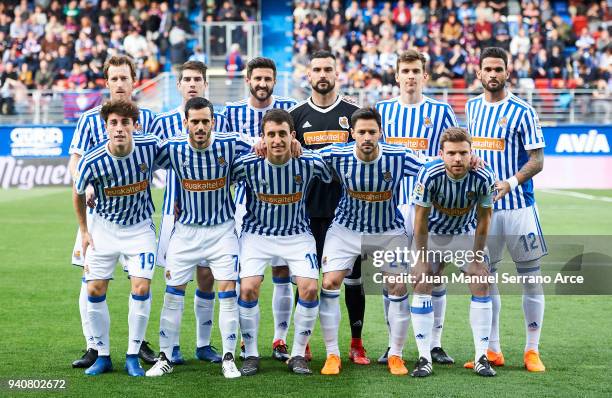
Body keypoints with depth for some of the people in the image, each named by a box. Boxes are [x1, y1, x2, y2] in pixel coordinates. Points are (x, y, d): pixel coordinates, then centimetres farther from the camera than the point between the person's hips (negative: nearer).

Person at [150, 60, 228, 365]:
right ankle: (173, 346, 7)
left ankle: (203, 344, 15)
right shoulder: (163, 122, 1)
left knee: (207, 276, 5)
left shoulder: (219, 121, 5)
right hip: (176, 209, -2)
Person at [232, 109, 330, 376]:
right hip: (257, 232, -1)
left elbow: (330, 179, 4)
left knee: (310, 288, -14)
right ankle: (251, 355, 3)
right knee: (248, 288, -17)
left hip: (297, 234, 1)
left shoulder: (309, 163, -17)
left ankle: (298, 355, 4)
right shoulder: (248, 165, -19)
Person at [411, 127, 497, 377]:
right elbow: (421, 218, -19)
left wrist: (476, 257, -10)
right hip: (431, 233, -1)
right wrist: (422, 258, -17)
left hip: (466, 233, 1)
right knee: (422, 284, -13)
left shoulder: (483, 178, -27)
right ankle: (424, 358, -7)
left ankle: (481, 357, -2)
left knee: (482, 284, -9)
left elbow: (483, 219, -12)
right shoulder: (429, 175, -31)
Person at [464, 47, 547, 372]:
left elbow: (537, 161, -10)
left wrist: (510, 183, -25)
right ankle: (492, 351, 15)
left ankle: (532, 351, 7)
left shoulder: (522, 111, -7)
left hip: (517, 205, -5)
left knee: (531, 278, -1)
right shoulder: (473, 107, 10)